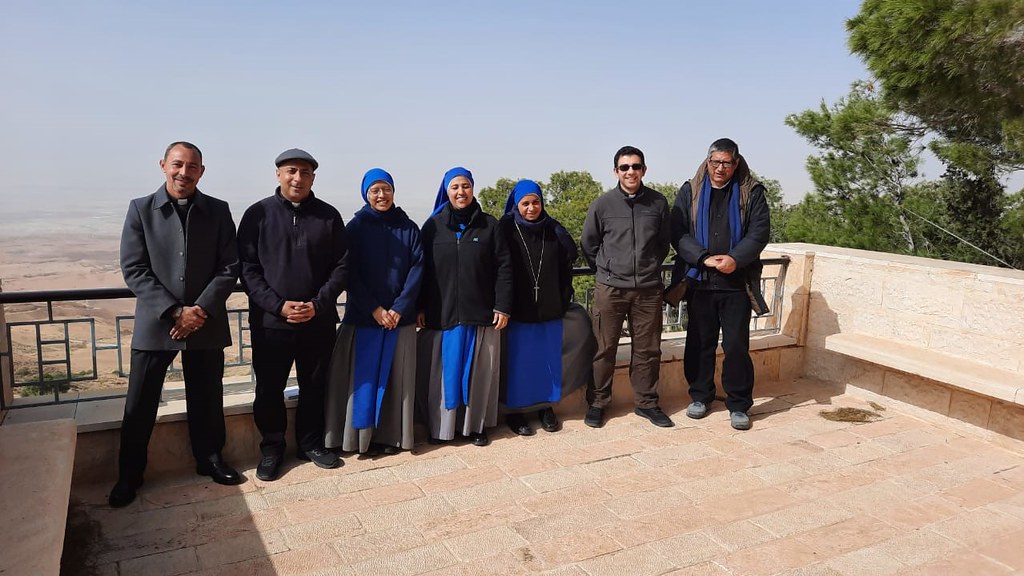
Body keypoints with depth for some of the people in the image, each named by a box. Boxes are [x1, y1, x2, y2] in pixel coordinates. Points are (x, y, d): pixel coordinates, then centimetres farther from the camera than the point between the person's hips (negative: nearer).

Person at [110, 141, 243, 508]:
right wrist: (175, 312, -15)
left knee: (207, 399, 12)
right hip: (155, 323, -1)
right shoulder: (141, 209, -1)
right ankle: (129, 475, 24)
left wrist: (202, 309, -13)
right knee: (139, 405, 6)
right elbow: (133, 269, -6)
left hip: (206, 323, 1)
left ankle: (210, 459, 30)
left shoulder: (218, 211, 2)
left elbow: (229, 268, -1)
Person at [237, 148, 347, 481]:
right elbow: (247, 268, -3)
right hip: (270, 321, -1)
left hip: (319, 322, 1)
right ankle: (272, 448, 27)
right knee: (269, 389, 8)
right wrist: (278, 305, -14)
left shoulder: (328, 216, 3)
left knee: (314, 386, 12)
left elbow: (341, 266, 2)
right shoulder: (258, 214, -1)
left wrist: (317, 305, -11)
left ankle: (311, 444, 30)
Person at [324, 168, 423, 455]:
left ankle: (392, 435, 14)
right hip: (363, 316, -1)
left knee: (395, 377, 5)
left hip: (400, 316, 2)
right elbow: (351, 273, -3)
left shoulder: (408, 228, 6)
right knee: (364, 376, 1)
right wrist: (374, 309, -11)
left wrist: (399, 308, -10)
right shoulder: (356, 227, 2)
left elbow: (417, 268, 0)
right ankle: (363, 436, 11)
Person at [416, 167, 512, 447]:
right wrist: (420, 308, -1)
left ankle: (475, 425, 18)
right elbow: (422, 270, 4)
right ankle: (440, 426, 17)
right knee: (444, 372, 5)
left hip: (481, 314, 0)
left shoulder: (489, 225, 4)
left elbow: (504, 267, 1)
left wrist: (503, 306, -5)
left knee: (478, 372, 6)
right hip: (442, 315, 0)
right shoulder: (433, 226, 5)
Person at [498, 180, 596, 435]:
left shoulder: (554, 231, 5)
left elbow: (565, 269, 8)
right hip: (517, 311, -3)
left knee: (548, 358, 7)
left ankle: (546, 407, 22)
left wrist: (564, 302, 3)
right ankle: (515, 411, 16)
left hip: (550, 310, 3)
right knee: (519, 361, 3)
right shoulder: (506, 231, -4)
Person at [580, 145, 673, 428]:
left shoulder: (658, 203, 2)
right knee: (604, 348, 4)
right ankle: (598, 402, 18)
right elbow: (588, 245, 8)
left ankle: (646, 402, 24)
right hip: (610, 289, -1)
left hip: (649, 289, 2)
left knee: (647, 349, 9)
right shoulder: (602, 204, -3)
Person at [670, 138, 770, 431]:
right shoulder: (690, 191, 5)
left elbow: (759, 232, -3)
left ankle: (739, 405, 13)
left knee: (737, 345, 1)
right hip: (699, 281, 1)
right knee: (700, 342, 10)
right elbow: (677, 231, -3)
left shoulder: (751, 192, 5)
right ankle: (700, 396, 25)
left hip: (736, 282, -1)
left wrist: (735, 259, -19)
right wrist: (704, 258, -16)